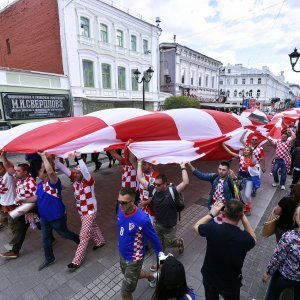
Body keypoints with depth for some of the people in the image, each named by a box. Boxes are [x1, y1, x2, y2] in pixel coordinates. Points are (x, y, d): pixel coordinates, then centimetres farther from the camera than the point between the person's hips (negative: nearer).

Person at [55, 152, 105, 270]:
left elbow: (85, 172, -46)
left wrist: (79, 158, -52)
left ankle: (77, 260, 11)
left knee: (84, 236, -1)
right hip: (81, 211, 8)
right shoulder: (75, 179, -7)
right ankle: (100, 241, 50)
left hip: (90, 211, -7)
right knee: (92, 227, 27)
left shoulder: (89, 181, -24)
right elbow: (64, 169, -13)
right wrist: (55, 159, -23)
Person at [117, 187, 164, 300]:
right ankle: (153, 277, 58)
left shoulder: (142, 219, -34)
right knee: (132, 275, 32)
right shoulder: (121, 210, -16)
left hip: (134, 259, -7)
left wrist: (160, 255, -5)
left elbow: (154, 238, -18)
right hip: (122, 255, 7)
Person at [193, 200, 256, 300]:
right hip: (231, 283, -1)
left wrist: (211, 214, -7)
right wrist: (243, 217, -9)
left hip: (209, 277, 1)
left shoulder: (212, 228, -30)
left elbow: (195, 226, -7)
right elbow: (253, 239, -3)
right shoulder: (245, 238, -30)